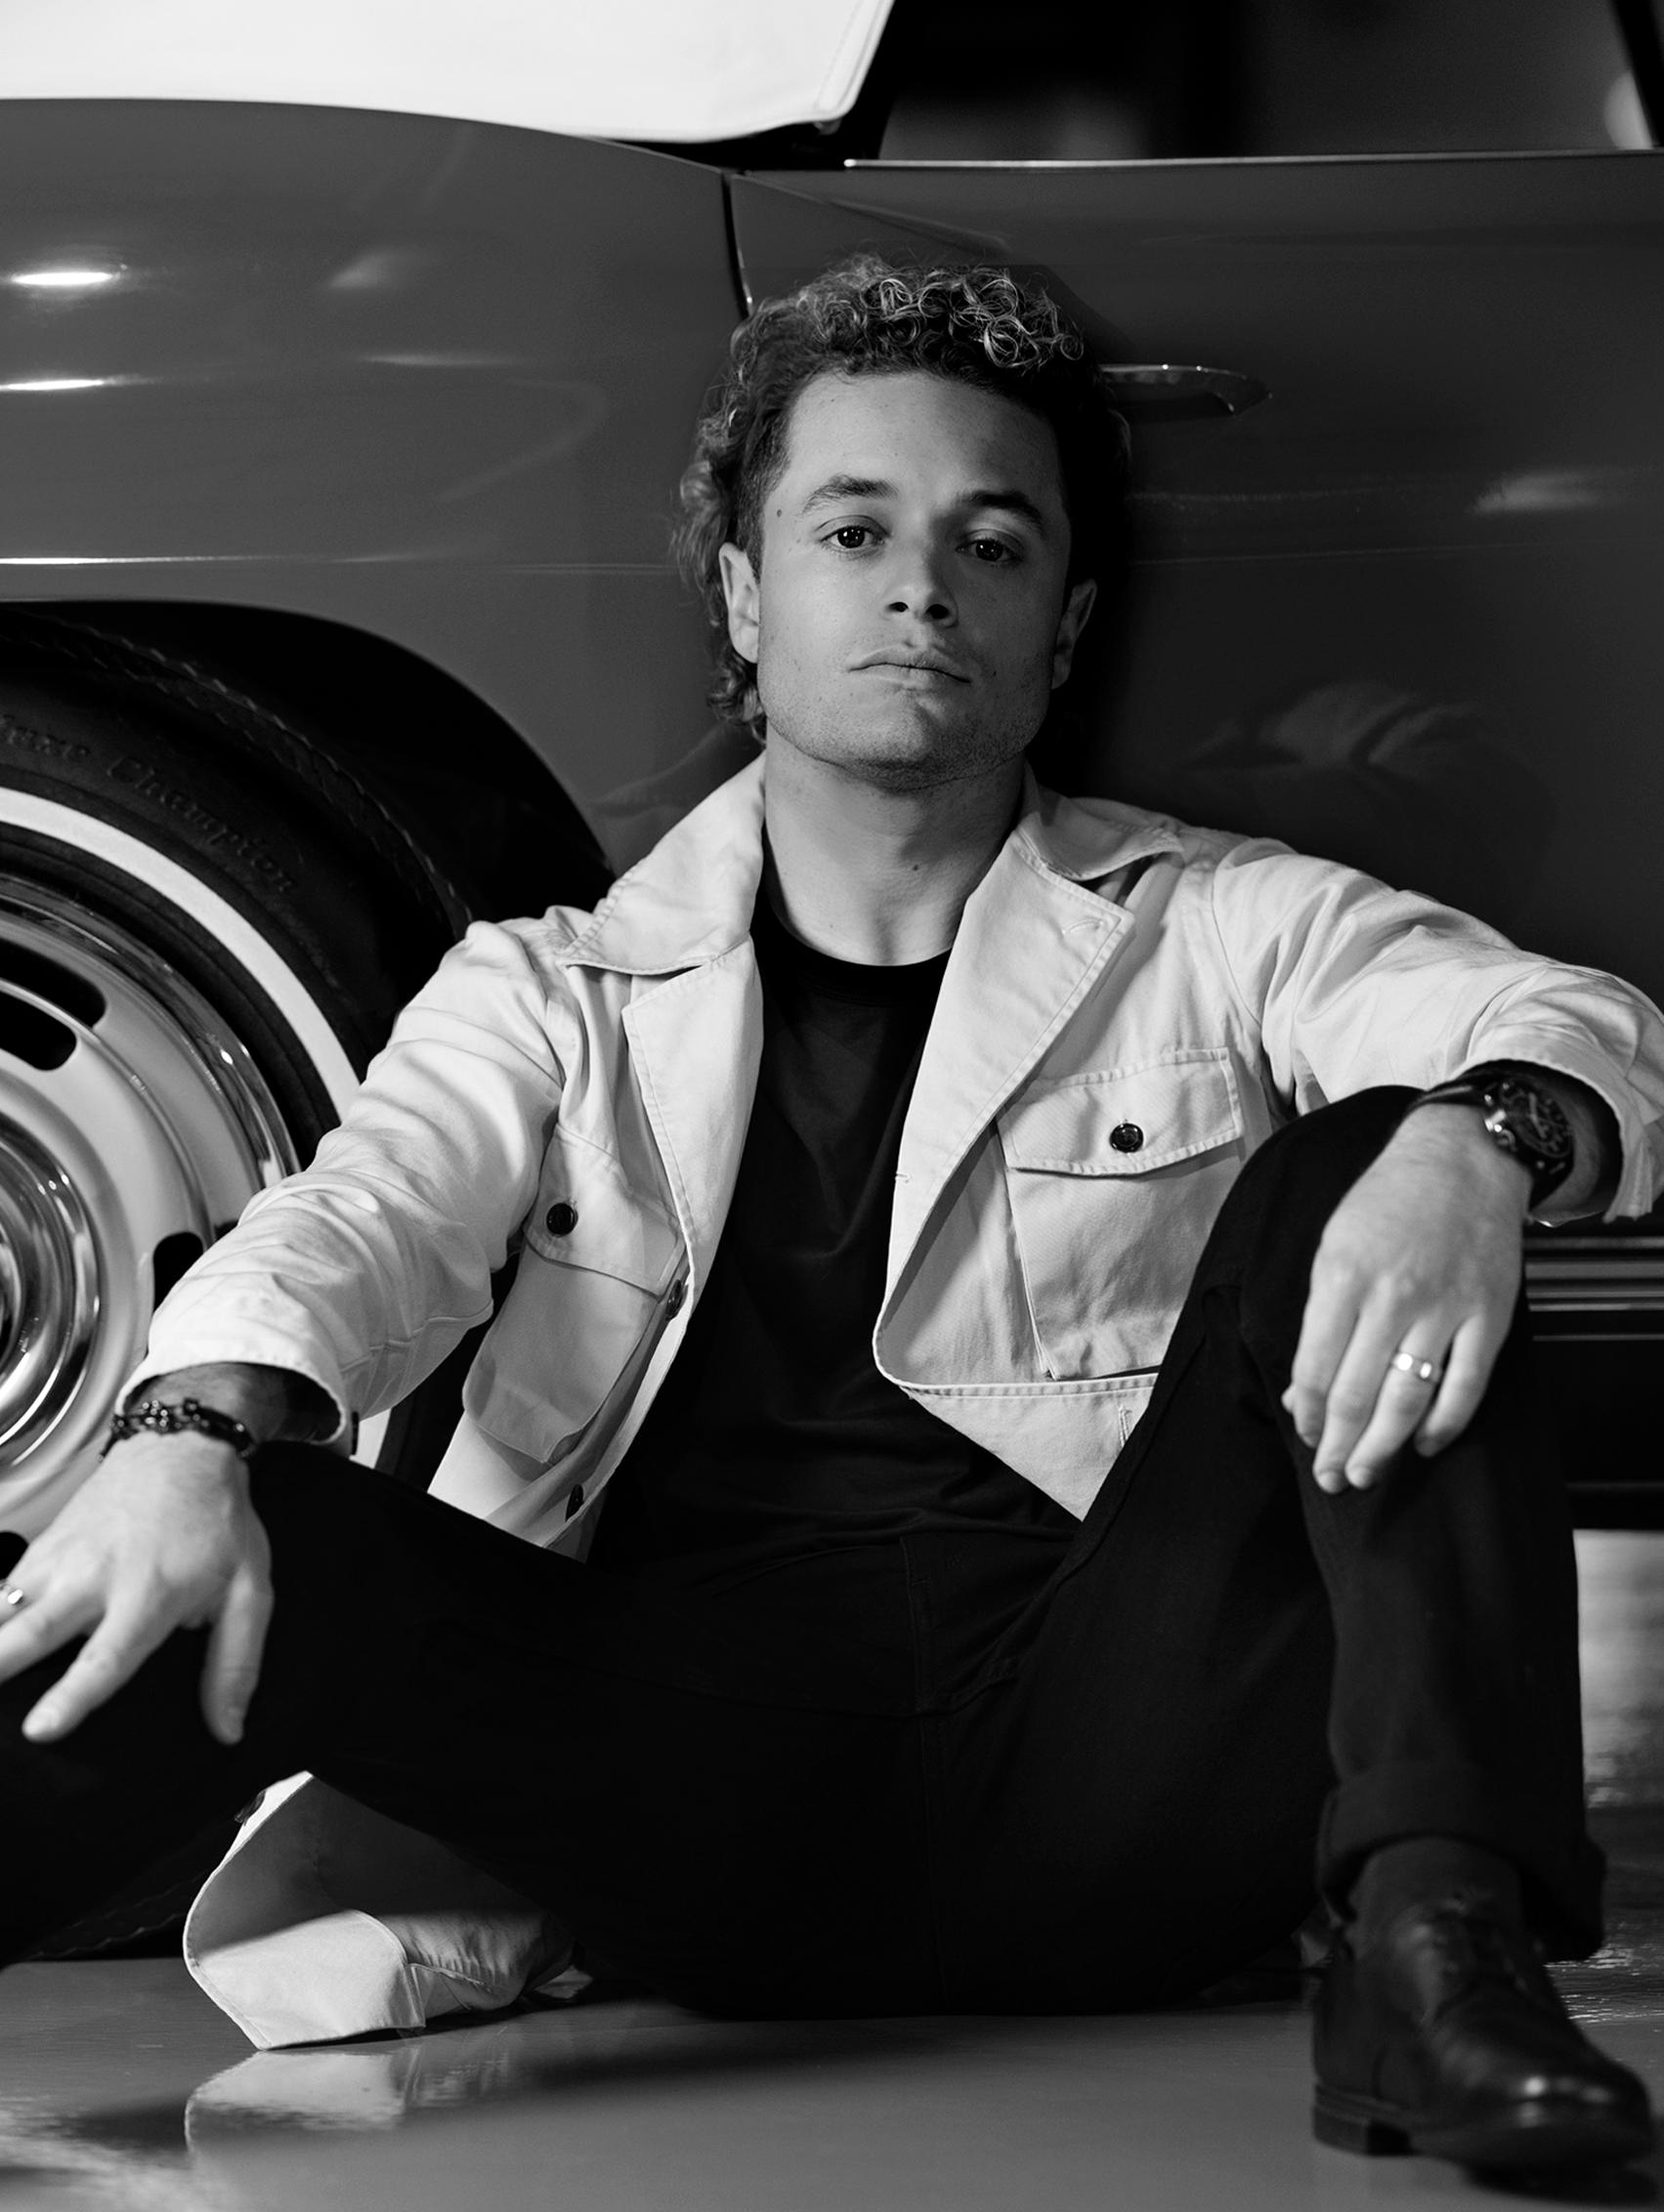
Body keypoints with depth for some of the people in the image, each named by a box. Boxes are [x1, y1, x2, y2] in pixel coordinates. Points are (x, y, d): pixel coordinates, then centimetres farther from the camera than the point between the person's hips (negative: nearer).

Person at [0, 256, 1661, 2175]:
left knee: (1376, 1159, -17)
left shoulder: (1217, 932, 16)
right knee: (268, 1544, -26)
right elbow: (357, 1222, 1)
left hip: (1096, 1767, 0)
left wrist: (1472, 1144, -27)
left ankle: (1432, 1932, -30)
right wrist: (194, 1434, -24)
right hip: (692, 1771, 0)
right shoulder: (557, 992, 19)